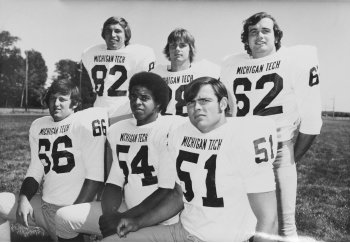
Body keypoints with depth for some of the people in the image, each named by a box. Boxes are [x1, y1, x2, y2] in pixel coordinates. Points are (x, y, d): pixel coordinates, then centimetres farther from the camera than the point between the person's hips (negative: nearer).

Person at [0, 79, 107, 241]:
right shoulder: (38, 126, 10)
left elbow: (95, 176, -17)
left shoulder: (87, 122, -12)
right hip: (43, 205, 7)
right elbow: (35, 170, 14)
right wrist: (24, 199, -3)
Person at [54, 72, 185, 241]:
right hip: (126, 210, 7)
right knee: (64, 216, 2)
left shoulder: (171, 128, -13)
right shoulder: (118, 130, 9)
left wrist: (124, 218, -16)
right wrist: (109, 213, -12)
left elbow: (167, 191, -16)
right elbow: (115, 182, 8)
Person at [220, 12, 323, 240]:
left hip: (278, 151, -3)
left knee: (285, 223, 2)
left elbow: (310, 117, -6)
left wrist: (293, 158, -2)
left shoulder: (297, 60, -7)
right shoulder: (231, 65, 4)